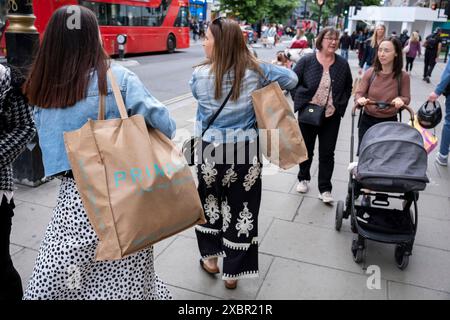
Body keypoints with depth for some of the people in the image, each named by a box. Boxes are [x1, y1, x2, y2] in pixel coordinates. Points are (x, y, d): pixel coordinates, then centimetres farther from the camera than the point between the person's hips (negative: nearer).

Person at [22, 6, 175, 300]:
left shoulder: (42, 87, 2)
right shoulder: (117, 78, -13)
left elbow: (50, 140, 7)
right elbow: (164, 123, -15)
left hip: (73, 193, 4)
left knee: (55, 279, 16)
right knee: (122, 277, 13)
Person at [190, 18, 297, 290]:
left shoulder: (200, 75, -9)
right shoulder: (256, 71, -6)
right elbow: (292, 79, 5)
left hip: (211, 150, 0)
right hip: (246, 152, 1)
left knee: (210, 201, 21)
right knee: (242, 207, 11)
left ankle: (211, 258, 37)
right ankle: (233, 272, 24)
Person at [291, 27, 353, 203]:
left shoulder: (342, 64, 1)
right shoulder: (307, 61, -7)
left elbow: (348, 87, 13)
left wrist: (341, 104, 1)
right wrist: (300, 100, -9)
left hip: (331, 116, 1)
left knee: (327, 153, 4)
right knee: (306, 149, 15)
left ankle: (325, 189, 14)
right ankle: (303, 178, 37)